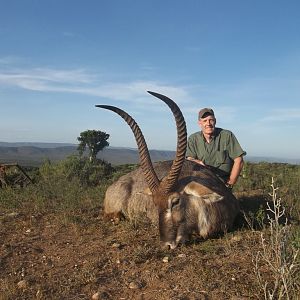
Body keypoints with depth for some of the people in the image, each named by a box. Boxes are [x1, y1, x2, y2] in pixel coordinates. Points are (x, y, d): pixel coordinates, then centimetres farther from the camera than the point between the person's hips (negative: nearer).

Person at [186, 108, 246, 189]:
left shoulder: (227, 136, -5)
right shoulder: (193, 139, 3)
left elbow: (239, 161, -5)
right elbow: (189, 158, -7)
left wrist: (230, 183, -6)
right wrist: (197, 162, -30)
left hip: (223, 183, -2)